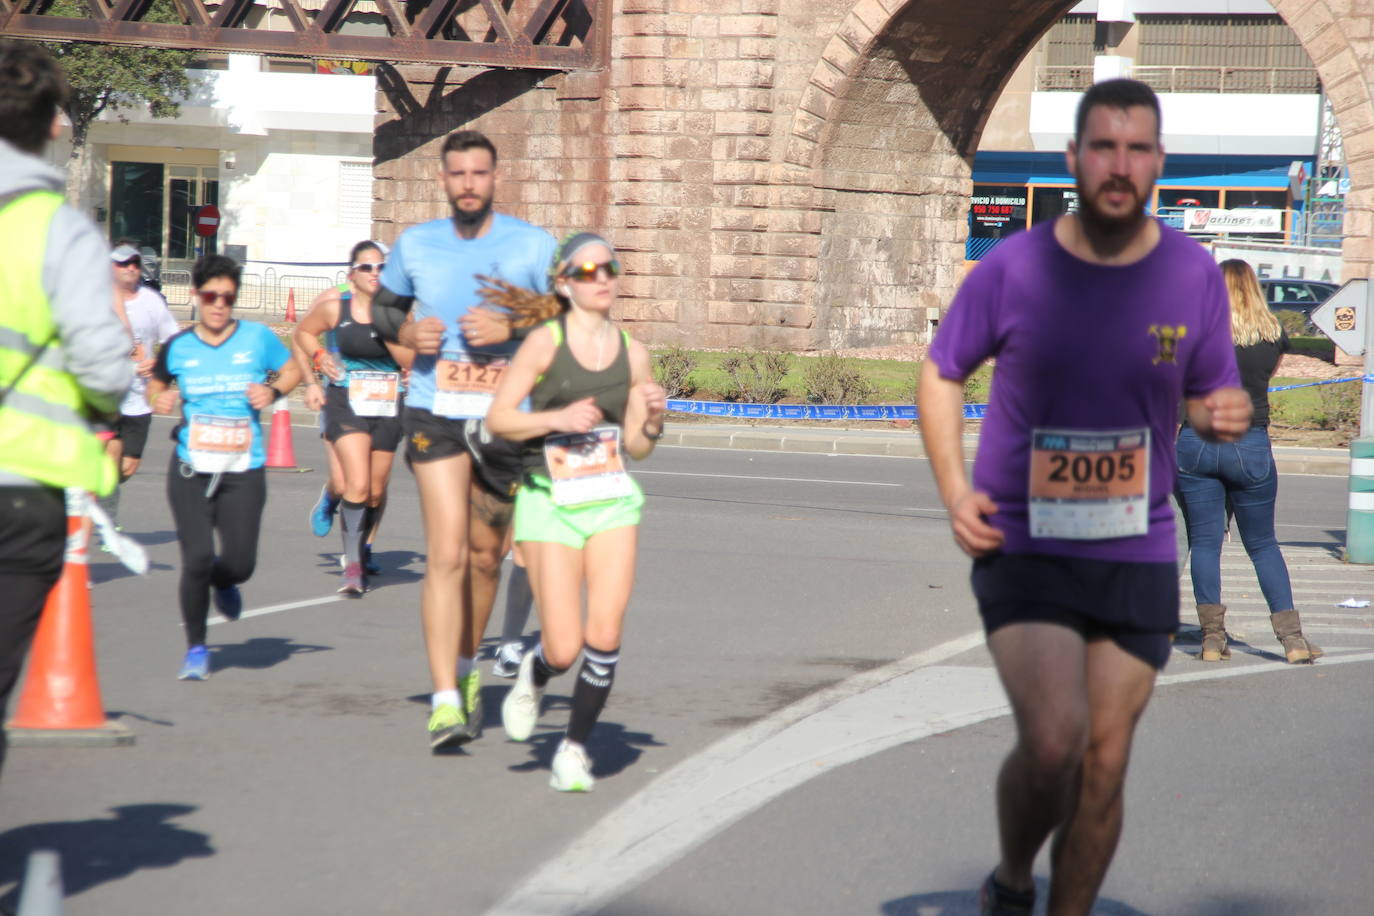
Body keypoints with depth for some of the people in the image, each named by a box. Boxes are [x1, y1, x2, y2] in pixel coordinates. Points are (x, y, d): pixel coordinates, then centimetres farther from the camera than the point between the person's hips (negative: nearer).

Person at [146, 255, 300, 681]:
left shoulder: (258, 338, 0)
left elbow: (292, 370, 15)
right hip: (191, 469, 0)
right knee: (197, 559, -10)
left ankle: (222, 582, 36)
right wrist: (158, 399, -3)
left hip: (244, 472, 0)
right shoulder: (178, 347, 3)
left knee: (239, 563, -5)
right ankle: (196, 647, 12)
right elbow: (156, 385, 19)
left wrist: (273, 391, -5)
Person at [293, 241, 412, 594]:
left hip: (388, 408, 2)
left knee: (376, 491, 13)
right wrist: (311, 381, 10)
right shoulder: (335, 307, -4)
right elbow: (304, 332, 15)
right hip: (346, 404, -2)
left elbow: (410, 361, -8)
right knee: (357, 484, -18)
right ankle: (353, 566, -15)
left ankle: (362, 546, 40)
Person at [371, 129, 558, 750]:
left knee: (486, 554, 12)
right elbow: (382, 306, 21)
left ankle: (467, 670, 35)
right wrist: (405, 332, -1)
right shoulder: (415, 245, 7)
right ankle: (444, 700, -14)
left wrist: (511, 327, -15)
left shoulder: (533, 246, 1)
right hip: (436, 414, -1)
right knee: (446, 555, -12)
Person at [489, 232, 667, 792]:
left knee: (605, 635, -11)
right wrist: (558, 418, -19)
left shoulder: (632, 353, 5)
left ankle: (575, 748, 9)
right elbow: (498, 418, -6)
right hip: (550, 503, -3)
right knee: (565, 650, -7)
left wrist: (653, 419, -9)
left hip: (612, 502, 3)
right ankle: (534, 673, 31)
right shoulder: (545, 342, -6)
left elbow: (637, 448, 11)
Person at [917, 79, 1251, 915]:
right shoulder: (1013, 270, -7)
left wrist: (1226, 414, -16)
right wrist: (955, 493, -6)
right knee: (1052, 742, -18)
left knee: (1105, 761, 5)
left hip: (1138, 556, 3)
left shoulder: (1192, 275, -2)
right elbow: (942, 375, 7)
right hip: (1024, 549, -2)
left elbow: (1209, 395, 9)